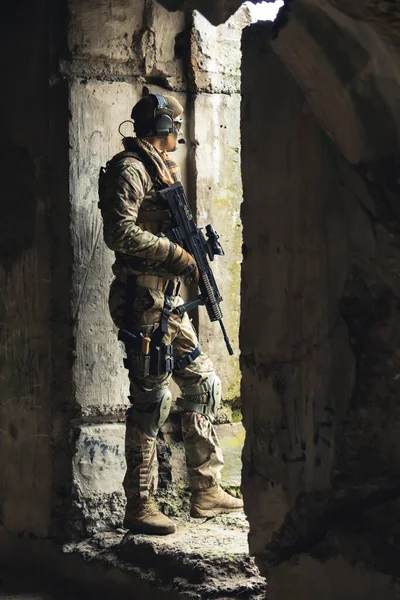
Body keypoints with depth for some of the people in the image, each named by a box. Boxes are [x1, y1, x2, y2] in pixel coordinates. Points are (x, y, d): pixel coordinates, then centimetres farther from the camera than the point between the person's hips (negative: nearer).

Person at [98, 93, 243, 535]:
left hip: (168, 304, 10)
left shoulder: (163, 170, 19)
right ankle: (139, 507, -2)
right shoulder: (130, 170, -11)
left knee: (203, 384, 13)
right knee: (151, 399, -8)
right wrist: (178, 255, -19)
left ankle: (205, 491, 21)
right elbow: (121, 233, -22)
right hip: (143, 301, -10)